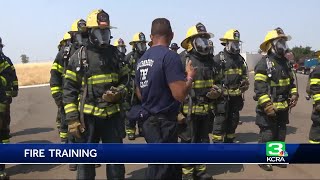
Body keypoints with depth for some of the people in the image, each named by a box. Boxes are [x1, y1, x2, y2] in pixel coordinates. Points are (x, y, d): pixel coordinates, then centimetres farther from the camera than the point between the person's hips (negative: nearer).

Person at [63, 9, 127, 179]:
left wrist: (119, 92, -10)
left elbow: (126, 81, 13)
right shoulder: (79, 56, -4)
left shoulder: (116, 54, 7)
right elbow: (69, 90, -4)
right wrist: (72, 119, -10)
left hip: (113, 115, 3)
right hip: (88, 116, -3)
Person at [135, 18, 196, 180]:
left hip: (148, 121, 8)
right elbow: (180, 94, -22)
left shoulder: (142, 60, 8)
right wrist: (190, 76, -5)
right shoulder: (170, 56, -16)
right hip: (164, 123, -8)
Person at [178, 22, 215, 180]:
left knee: (203, 141, 16)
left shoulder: (209, 60, 10)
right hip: (190, 110, -7)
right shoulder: (184, 61, -12)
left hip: (206, 109, 7)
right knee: (188, 142, 3)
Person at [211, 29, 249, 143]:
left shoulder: (240, 59, 14)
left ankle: (229, 142, 29)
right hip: (222, 97, -7)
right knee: (220, 122, -6)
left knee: (233, 121, 15)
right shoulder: (218, 58, -9)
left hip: (236, 96, 7)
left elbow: (244, 74, 27)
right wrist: (217, 90, -20)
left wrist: (245, 82, 7)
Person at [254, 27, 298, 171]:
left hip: (283, 107, 8)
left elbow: (291, 81, 22)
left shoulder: (285, 62, 11)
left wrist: (294, 95, 6)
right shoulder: (264, 63, -16)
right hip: (269, 108, -8)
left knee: (281, 134, 17)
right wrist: (268, 106, -24)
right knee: (267, 135, -1)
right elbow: (260, 88, -21)